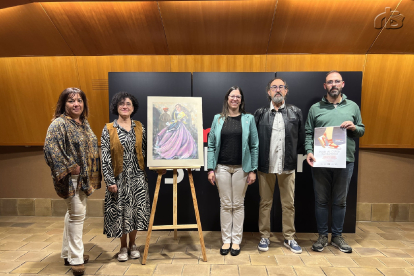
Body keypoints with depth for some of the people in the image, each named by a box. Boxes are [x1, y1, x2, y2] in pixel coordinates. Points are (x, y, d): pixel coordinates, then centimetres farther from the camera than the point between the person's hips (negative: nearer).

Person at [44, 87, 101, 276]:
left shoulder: (84, 123, 12)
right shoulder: (59, 123, -13)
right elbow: (50, 148, -22)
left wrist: (92, 174, 12)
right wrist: (70, 167, -21)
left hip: (84, 177, 8)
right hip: (71, 178, -8)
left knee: (73, 213, 17)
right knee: (77, 214, -4)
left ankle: (68, 253, 32)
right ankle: (76, 259, 11)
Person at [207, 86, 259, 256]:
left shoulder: (248, 119, 3)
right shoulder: (218, 119, 5)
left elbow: (254, 145, 1)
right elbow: (211, 145, 4)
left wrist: (253, 170, -4)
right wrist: (211, 169, -3)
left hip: (241, 168, 0)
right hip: (222, 167, 1)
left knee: (238, 204, 8)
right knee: (225, 204, 8)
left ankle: (236, 240, 21)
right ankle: (226, 240, 21)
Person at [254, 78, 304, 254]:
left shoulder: (295, 112, 6)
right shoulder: (260, 113, 3)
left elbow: (301, 139, 8)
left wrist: (292, 155, 7)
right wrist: (259, 158, 1)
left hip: (287, 166, 1)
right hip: (266, 166, -1)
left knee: (289, 204, 10)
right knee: (265, 203, 9)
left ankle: (289, 238, 26)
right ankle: (264, 237, 23)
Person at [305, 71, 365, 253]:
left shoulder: (352, 107, 10)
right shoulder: (315, 108, 5)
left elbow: (362, 131, 14)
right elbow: (308, 133, 1)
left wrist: (353, 127, -8)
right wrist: (309, 152, -13)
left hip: (345, 161, 1)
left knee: (340, 201, 11)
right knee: (321, 200, 8)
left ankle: (337, 236, 27)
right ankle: (322, 236, 23)